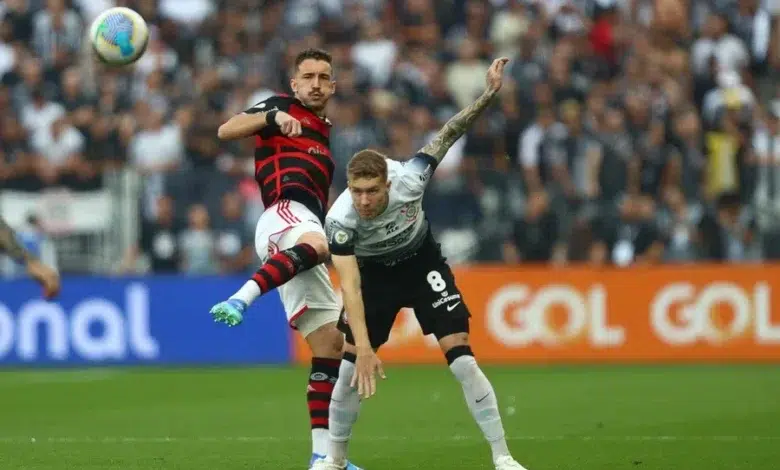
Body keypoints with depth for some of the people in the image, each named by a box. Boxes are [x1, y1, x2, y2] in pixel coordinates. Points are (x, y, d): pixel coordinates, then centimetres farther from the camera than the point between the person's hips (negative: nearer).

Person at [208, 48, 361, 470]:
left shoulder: (322, 131, 31)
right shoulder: (284, 108, 8)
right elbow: (226, 131, -11)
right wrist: (274, 116, -24)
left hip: (306, 225, 8)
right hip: (286, 212, -8)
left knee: (330, 343, 3)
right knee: (316, 243, -44)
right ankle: (240, 300, -60)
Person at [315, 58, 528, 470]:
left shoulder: (408, 179, -31)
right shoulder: (340, 219, -33)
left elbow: (447, 135, -18)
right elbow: (350, 285, -37)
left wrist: (488, 94, -29)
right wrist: (363, 347, -46)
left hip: (422, 262, 0)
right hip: (374, 272, 0)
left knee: (460, 356, -12)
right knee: (351, 365, -7)